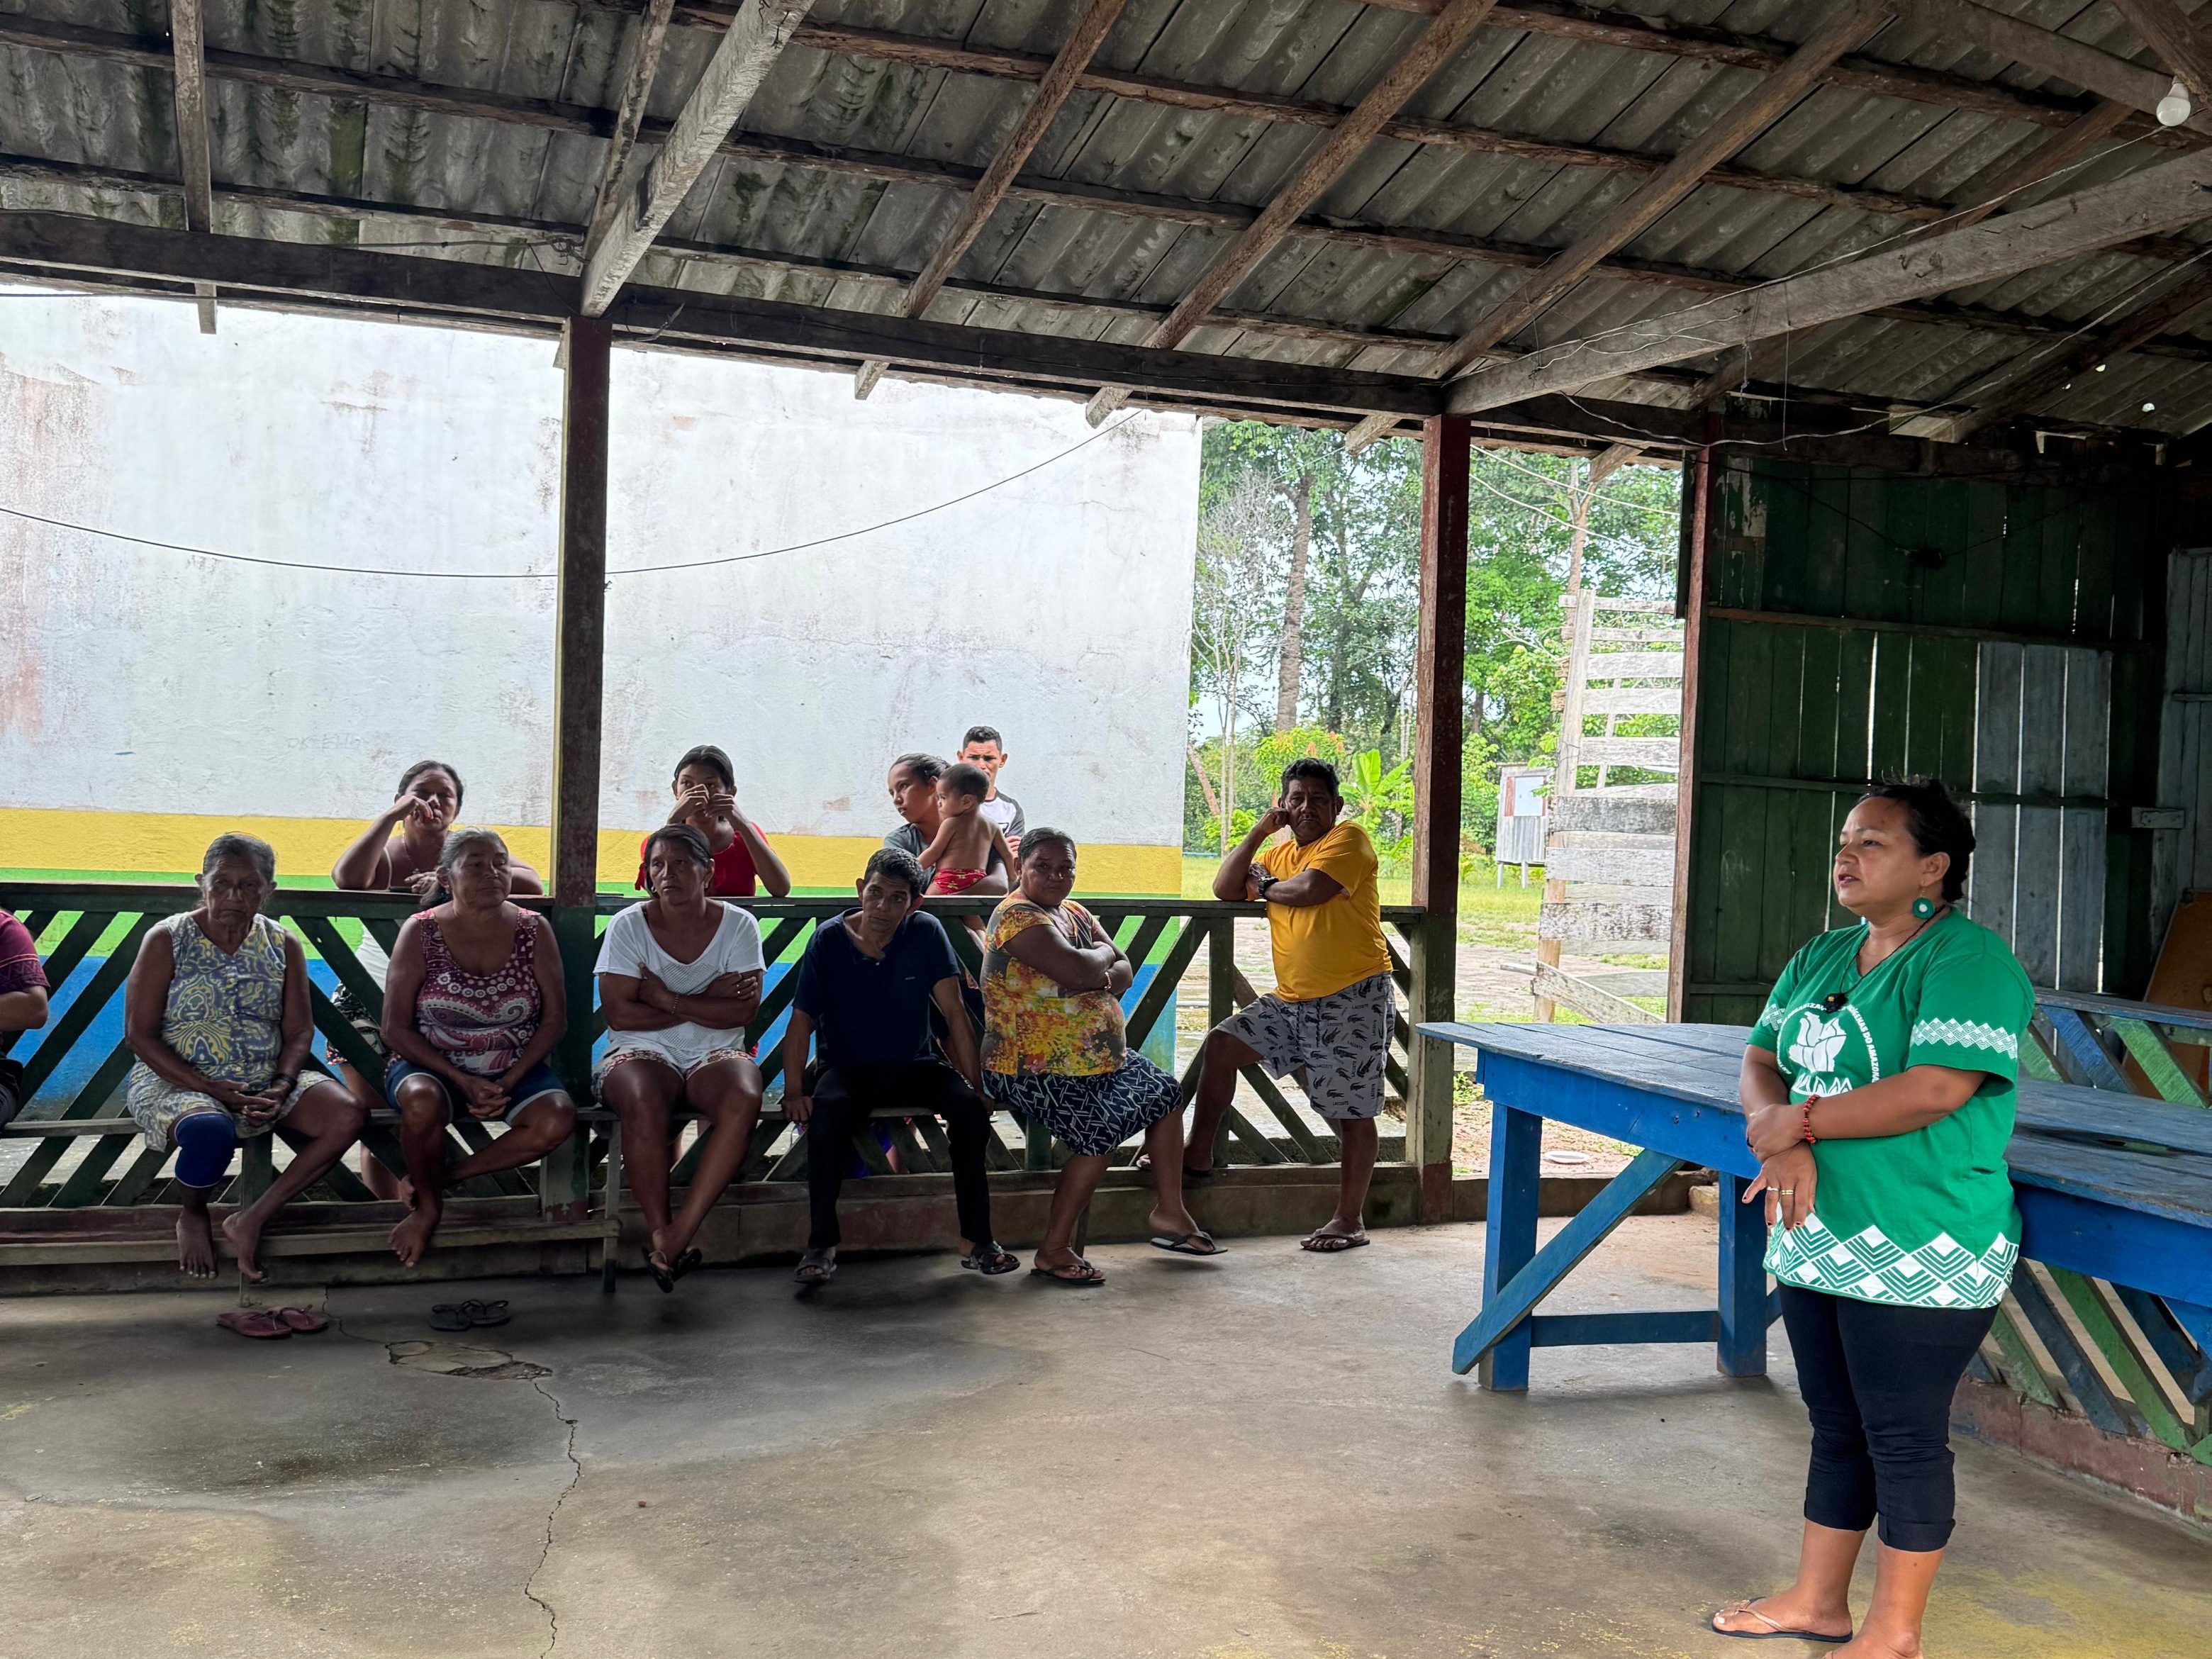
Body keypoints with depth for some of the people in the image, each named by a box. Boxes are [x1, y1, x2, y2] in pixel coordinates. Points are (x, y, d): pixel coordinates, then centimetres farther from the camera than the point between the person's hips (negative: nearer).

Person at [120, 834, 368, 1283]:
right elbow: (140, 1034, -8)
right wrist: (209, 1087, -18)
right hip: (175, 1081, -4)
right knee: (211, 1129, -39)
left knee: (347, 1114, -22)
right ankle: (192, 1215, -4)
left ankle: (252, 1220, -16)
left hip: (264, 1085, 4)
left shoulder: (283, 945, 5)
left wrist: (282, 1087, -15)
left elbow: (299, 1030, 5)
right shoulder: (166, 940, -5)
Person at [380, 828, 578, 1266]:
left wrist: (508, 1084, -14)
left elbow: (554, 1021, -1)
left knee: (557, 1119, -28)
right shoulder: (420, 933, -6)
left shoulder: (534, 931, -2)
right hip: (431, 1066, -2)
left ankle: (445, 1177, -6)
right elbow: (396, 1028, -7)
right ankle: (428, 1204, -6)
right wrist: (462, 1081, -17)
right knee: (423, 1102, -37)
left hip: (513, 1071, 2)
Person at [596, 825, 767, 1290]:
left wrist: (669, 1000, -14)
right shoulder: (629, 925, 0)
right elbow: (618, 1012, -9)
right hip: (641, 1051, -1)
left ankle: (681, 1231, -31)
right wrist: (706, 1000, -10)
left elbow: (743, 1010, -8)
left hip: (714, 1054, 1)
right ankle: (660, 1230, -26)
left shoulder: (738, 925, 2)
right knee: (644, 1102, -37)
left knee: (744, 1100, -34)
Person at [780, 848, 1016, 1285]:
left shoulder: (926, 933, -6)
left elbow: (954, 1013, -5)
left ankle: (976, 1239, -15)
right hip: (846, 1068, -1)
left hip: (913, 1068, 2)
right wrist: (794, 1091, -19)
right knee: (826, 1110, -34)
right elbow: (801, 1021, -6)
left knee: (968, 1106, -25)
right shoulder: (829, 941, -8)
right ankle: (821, 1244, -23)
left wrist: (975, 1086, -11)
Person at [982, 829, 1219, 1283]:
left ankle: (1169, 1212, 21)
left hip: (1099, 1056, 10)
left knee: (1166, 1094, 11)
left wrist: (1101, 976, -15)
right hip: (1034, 1070, -10)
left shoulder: (1075, 913, 14)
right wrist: (1103, 954, -6)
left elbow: (1124, 972, 8)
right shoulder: (1017, 917, -16)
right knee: (1100, 1132, -25)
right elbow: (1078, 971, -29)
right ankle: (1053, 1252, -15)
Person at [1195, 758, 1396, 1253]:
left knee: (1354, 1112, -1)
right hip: (1291, 1002, 8)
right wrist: (1260, 831, 3)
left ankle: (1350, 1220, 8)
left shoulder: (1349, 840, -6)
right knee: (1222, 1044, 4)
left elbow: (1309, 889, -22)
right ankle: (1199, 1153, 15)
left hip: (1351, 1002, -8)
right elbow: (1224, 888, 9)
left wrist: (1264, 888, -2)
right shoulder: (1279, 853, 17)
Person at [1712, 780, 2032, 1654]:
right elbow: (1760, 1065, 9)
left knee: (1904, 1438, 4)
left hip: (1920, 1252, -7)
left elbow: (1936, 1090, -25)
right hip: (1816, 1239, 8)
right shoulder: (1820, 958, 11)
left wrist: (1800, 1120, -16)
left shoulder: (1968, 960, -14)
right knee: (1836, 1426, 18)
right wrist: (1781, 1141, -12)